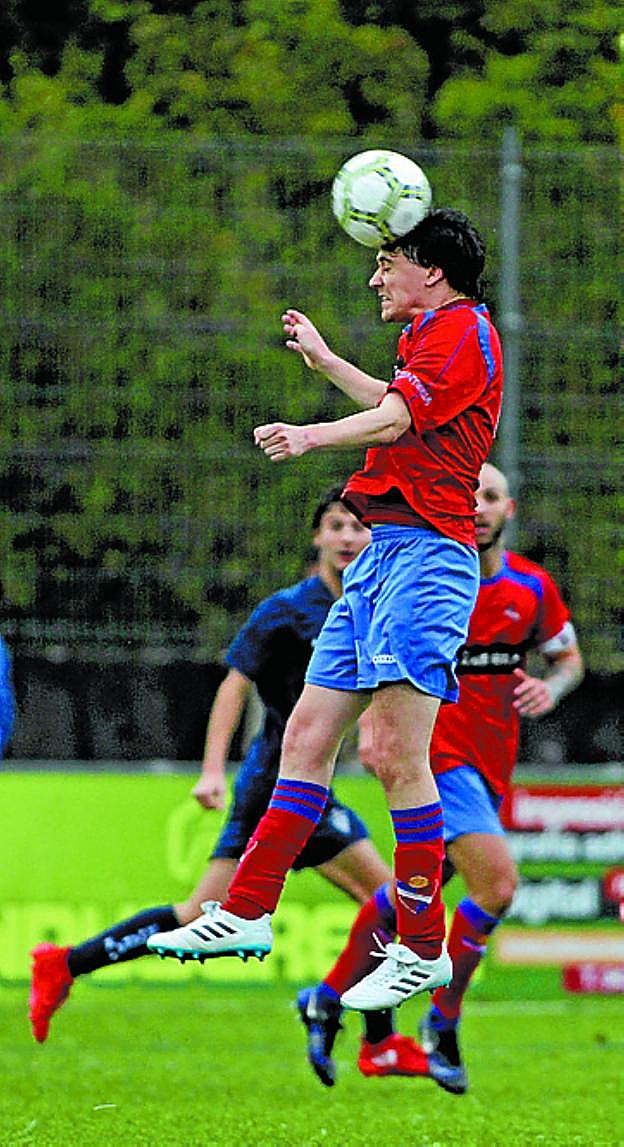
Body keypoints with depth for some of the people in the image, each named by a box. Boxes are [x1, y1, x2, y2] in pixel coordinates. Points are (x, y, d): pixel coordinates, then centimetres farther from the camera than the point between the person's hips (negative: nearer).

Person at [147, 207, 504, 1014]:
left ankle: (423, 948, -9)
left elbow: (399, 416, -27)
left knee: (396, 751, -14)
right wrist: (322, 358, 49)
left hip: (426, 553, -10)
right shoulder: (431, 338, 22)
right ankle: (247, 913, 10)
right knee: (307, 734, 8)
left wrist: (312, 436, -43)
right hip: (383, 553, 10)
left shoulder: (464, 333, -9)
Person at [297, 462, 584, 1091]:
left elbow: (568, 657, 18)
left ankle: (328, 1001, 30)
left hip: (489, 765, 6)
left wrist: (550, 687, -4)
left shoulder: (532, 586, 5)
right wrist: (370, 724, -13)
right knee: (496, 881, -20)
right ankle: (441, 1027, -5)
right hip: (435, 750, -6)